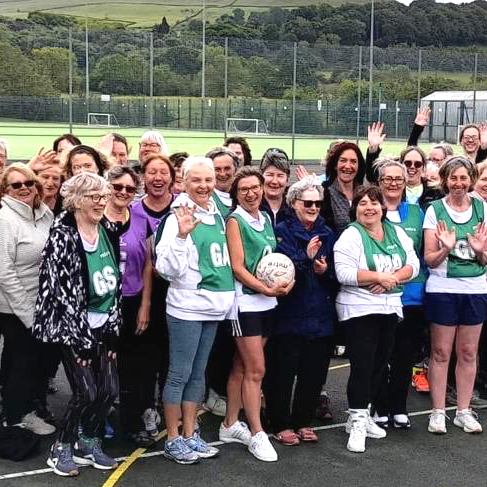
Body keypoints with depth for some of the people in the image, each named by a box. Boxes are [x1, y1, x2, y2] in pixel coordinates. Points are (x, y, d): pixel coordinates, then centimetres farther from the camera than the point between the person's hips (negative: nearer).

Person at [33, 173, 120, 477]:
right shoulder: (62, 236, -14)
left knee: (110, 389, 4)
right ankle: (62, 449, 13)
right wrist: (80, 339, -16)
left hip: (103, 326, 6)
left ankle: (89, 445, 24)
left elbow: (115, 284, 10)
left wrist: (113, 329, 7)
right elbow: (61, 292, -17)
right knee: (87, 391, -8)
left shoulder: (108, 233, 6)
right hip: (73, 327, -6)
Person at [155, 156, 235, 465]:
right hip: (186, 307, -7)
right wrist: (181, 235, -30)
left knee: (198, 373, 14)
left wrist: (228, 295, 15)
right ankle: (173, 440, 12)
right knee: (180, 374, 1)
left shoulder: (217, 215, 8)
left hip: (213, 306, 7)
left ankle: (190, 436, 24)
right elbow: (167, 269, -18)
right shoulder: (179, 218, -13)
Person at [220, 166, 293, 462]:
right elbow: (237, 267, -14)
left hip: (267, 303, 6)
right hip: (246, 302, -6)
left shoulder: (266, 218, 11)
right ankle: (256, 434, 5)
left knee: (241, 367, 14)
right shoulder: (235, 221, -8)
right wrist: (267, 289, -19)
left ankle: (230, 425, 23)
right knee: (256, 370, -4)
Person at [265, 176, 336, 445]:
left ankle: (303, 422, 24)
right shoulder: (282, 231, -3)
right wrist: (306, 257, -29)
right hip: (290, 314, -4)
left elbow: (336, 275, 12)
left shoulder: (327, 233, 11)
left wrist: (325, 271, -9)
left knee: (314, 371, 8)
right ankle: (281, 424, 15)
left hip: (321, 315, 4)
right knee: (284, 371, 1)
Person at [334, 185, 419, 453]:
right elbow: (344, 273, -18)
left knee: (379, 365, 11)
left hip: (390, 308, 6)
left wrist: (392, 277, -13)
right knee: (362, 366, -7)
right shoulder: (351, 235, -7)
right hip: (359, 309, -6)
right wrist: (379, 277, -19)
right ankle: (357, 423, 2)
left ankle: (361, 416, 24)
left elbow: (413, 264, 5)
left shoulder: (397, 232, 11)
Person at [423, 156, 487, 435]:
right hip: (443, 289, -2)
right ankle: (438, 412, 14)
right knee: (441, 352, 4)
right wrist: (446, 249, -23)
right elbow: (430, 260, -4)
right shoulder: (435, 210, -2)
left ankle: (464, 411, 21)